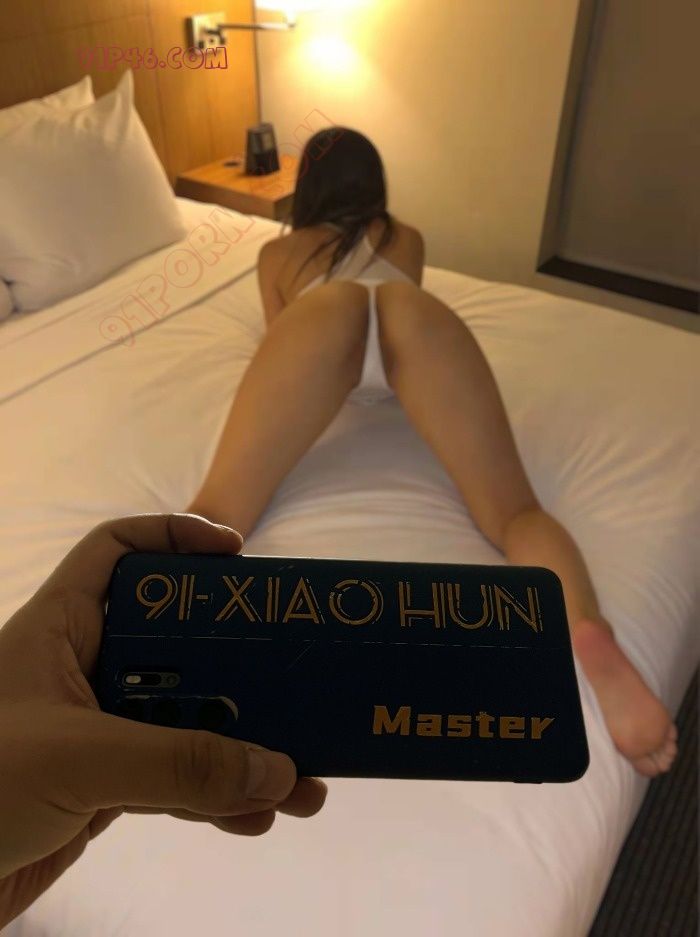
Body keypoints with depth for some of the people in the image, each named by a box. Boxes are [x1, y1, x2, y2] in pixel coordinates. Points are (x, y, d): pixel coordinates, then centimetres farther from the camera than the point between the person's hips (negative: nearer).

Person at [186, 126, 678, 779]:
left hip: (321, 311, 0)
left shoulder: (278, 250, 41)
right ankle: (586, 628, -36)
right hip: (417, 311, 1)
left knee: (219, 512, -11)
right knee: (511, 509, -4)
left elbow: (282, 330, 46)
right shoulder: (407, 237, 44)